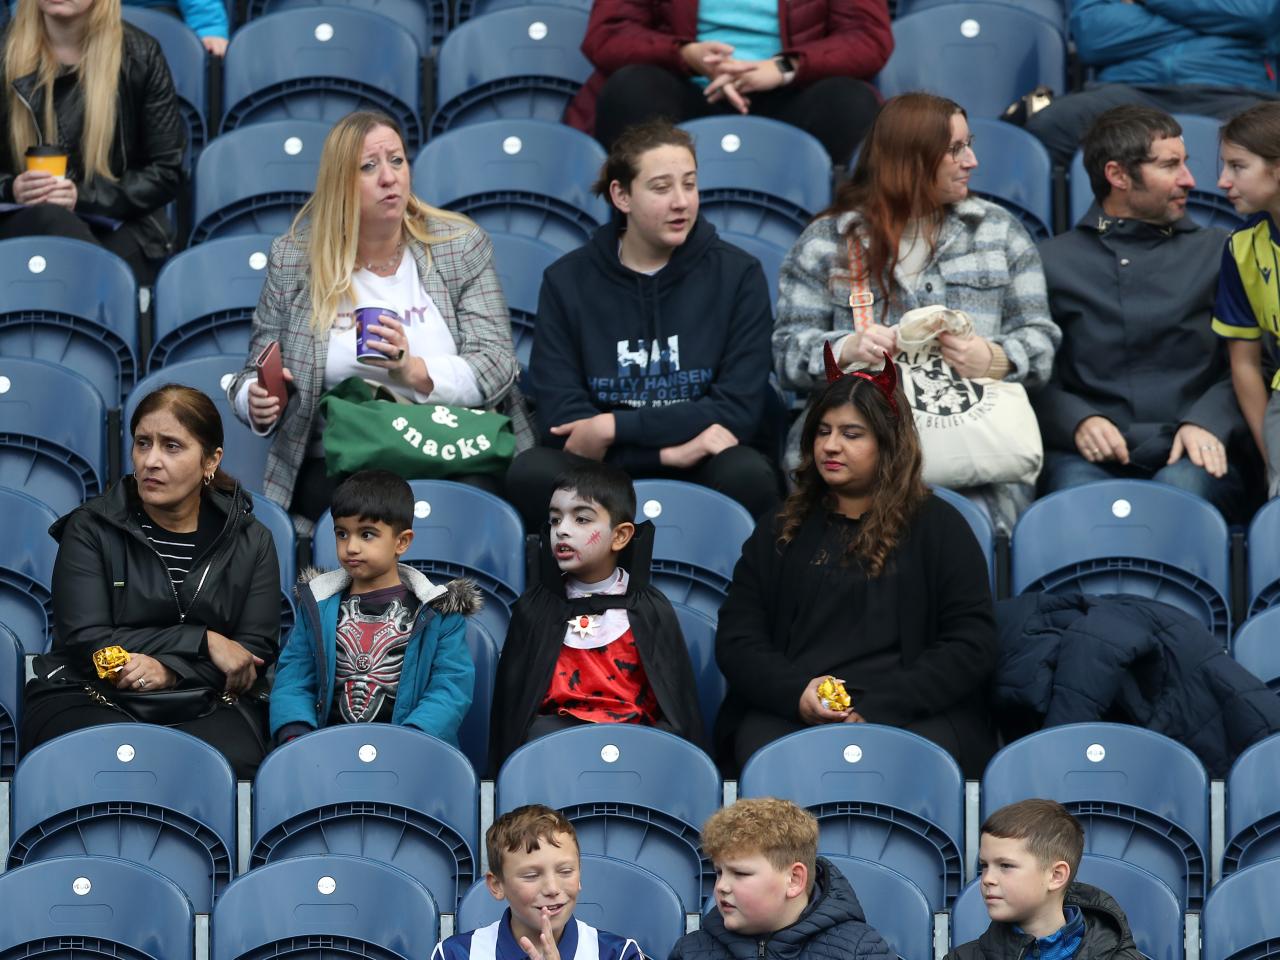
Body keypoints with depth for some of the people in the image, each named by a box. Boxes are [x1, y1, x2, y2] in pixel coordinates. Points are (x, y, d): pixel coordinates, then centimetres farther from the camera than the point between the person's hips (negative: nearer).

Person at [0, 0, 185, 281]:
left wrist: (83, 196, -14)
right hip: (23, 223, 2)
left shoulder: (139, 55, 2)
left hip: (120, 228, -2)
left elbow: (166, 173, 2)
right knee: (49, 220, -35)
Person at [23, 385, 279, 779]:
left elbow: (256, 651, 4)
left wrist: (169, 671, -15)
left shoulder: (251, 541, 11)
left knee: (230, 761, -35)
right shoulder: (90, 528, 4)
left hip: (205, 704, 2)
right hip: (91, 698, -1)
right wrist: (203, 642, -10)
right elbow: (84, 642, -6)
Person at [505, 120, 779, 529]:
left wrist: (615, 428, -12)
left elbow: (737, 412, -5)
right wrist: (668, 449, -16)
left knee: (747, 476, -35)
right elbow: (563, 420, -4)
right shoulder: (566, 280, 5)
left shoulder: (738, 275, 3)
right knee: (531, 474, -32)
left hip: (703, 472, 0)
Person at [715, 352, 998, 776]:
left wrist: (879, 709, -9)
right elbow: (736, 639, 15)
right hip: (788, 715, 2)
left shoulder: (938, 526, 16)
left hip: (913, 713, -1)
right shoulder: (780, 533, 24)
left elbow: (971, 645, 5)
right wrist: (795, 694, -8)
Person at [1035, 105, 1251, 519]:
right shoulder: (1052, 262, 16)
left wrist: (1207, 422, -11)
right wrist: (1078, 421, -11)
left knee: (1181, 487, -35)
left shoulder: (1218, 252, 17)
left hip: (1189, 456, 1)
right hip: (1091, 456, -1)